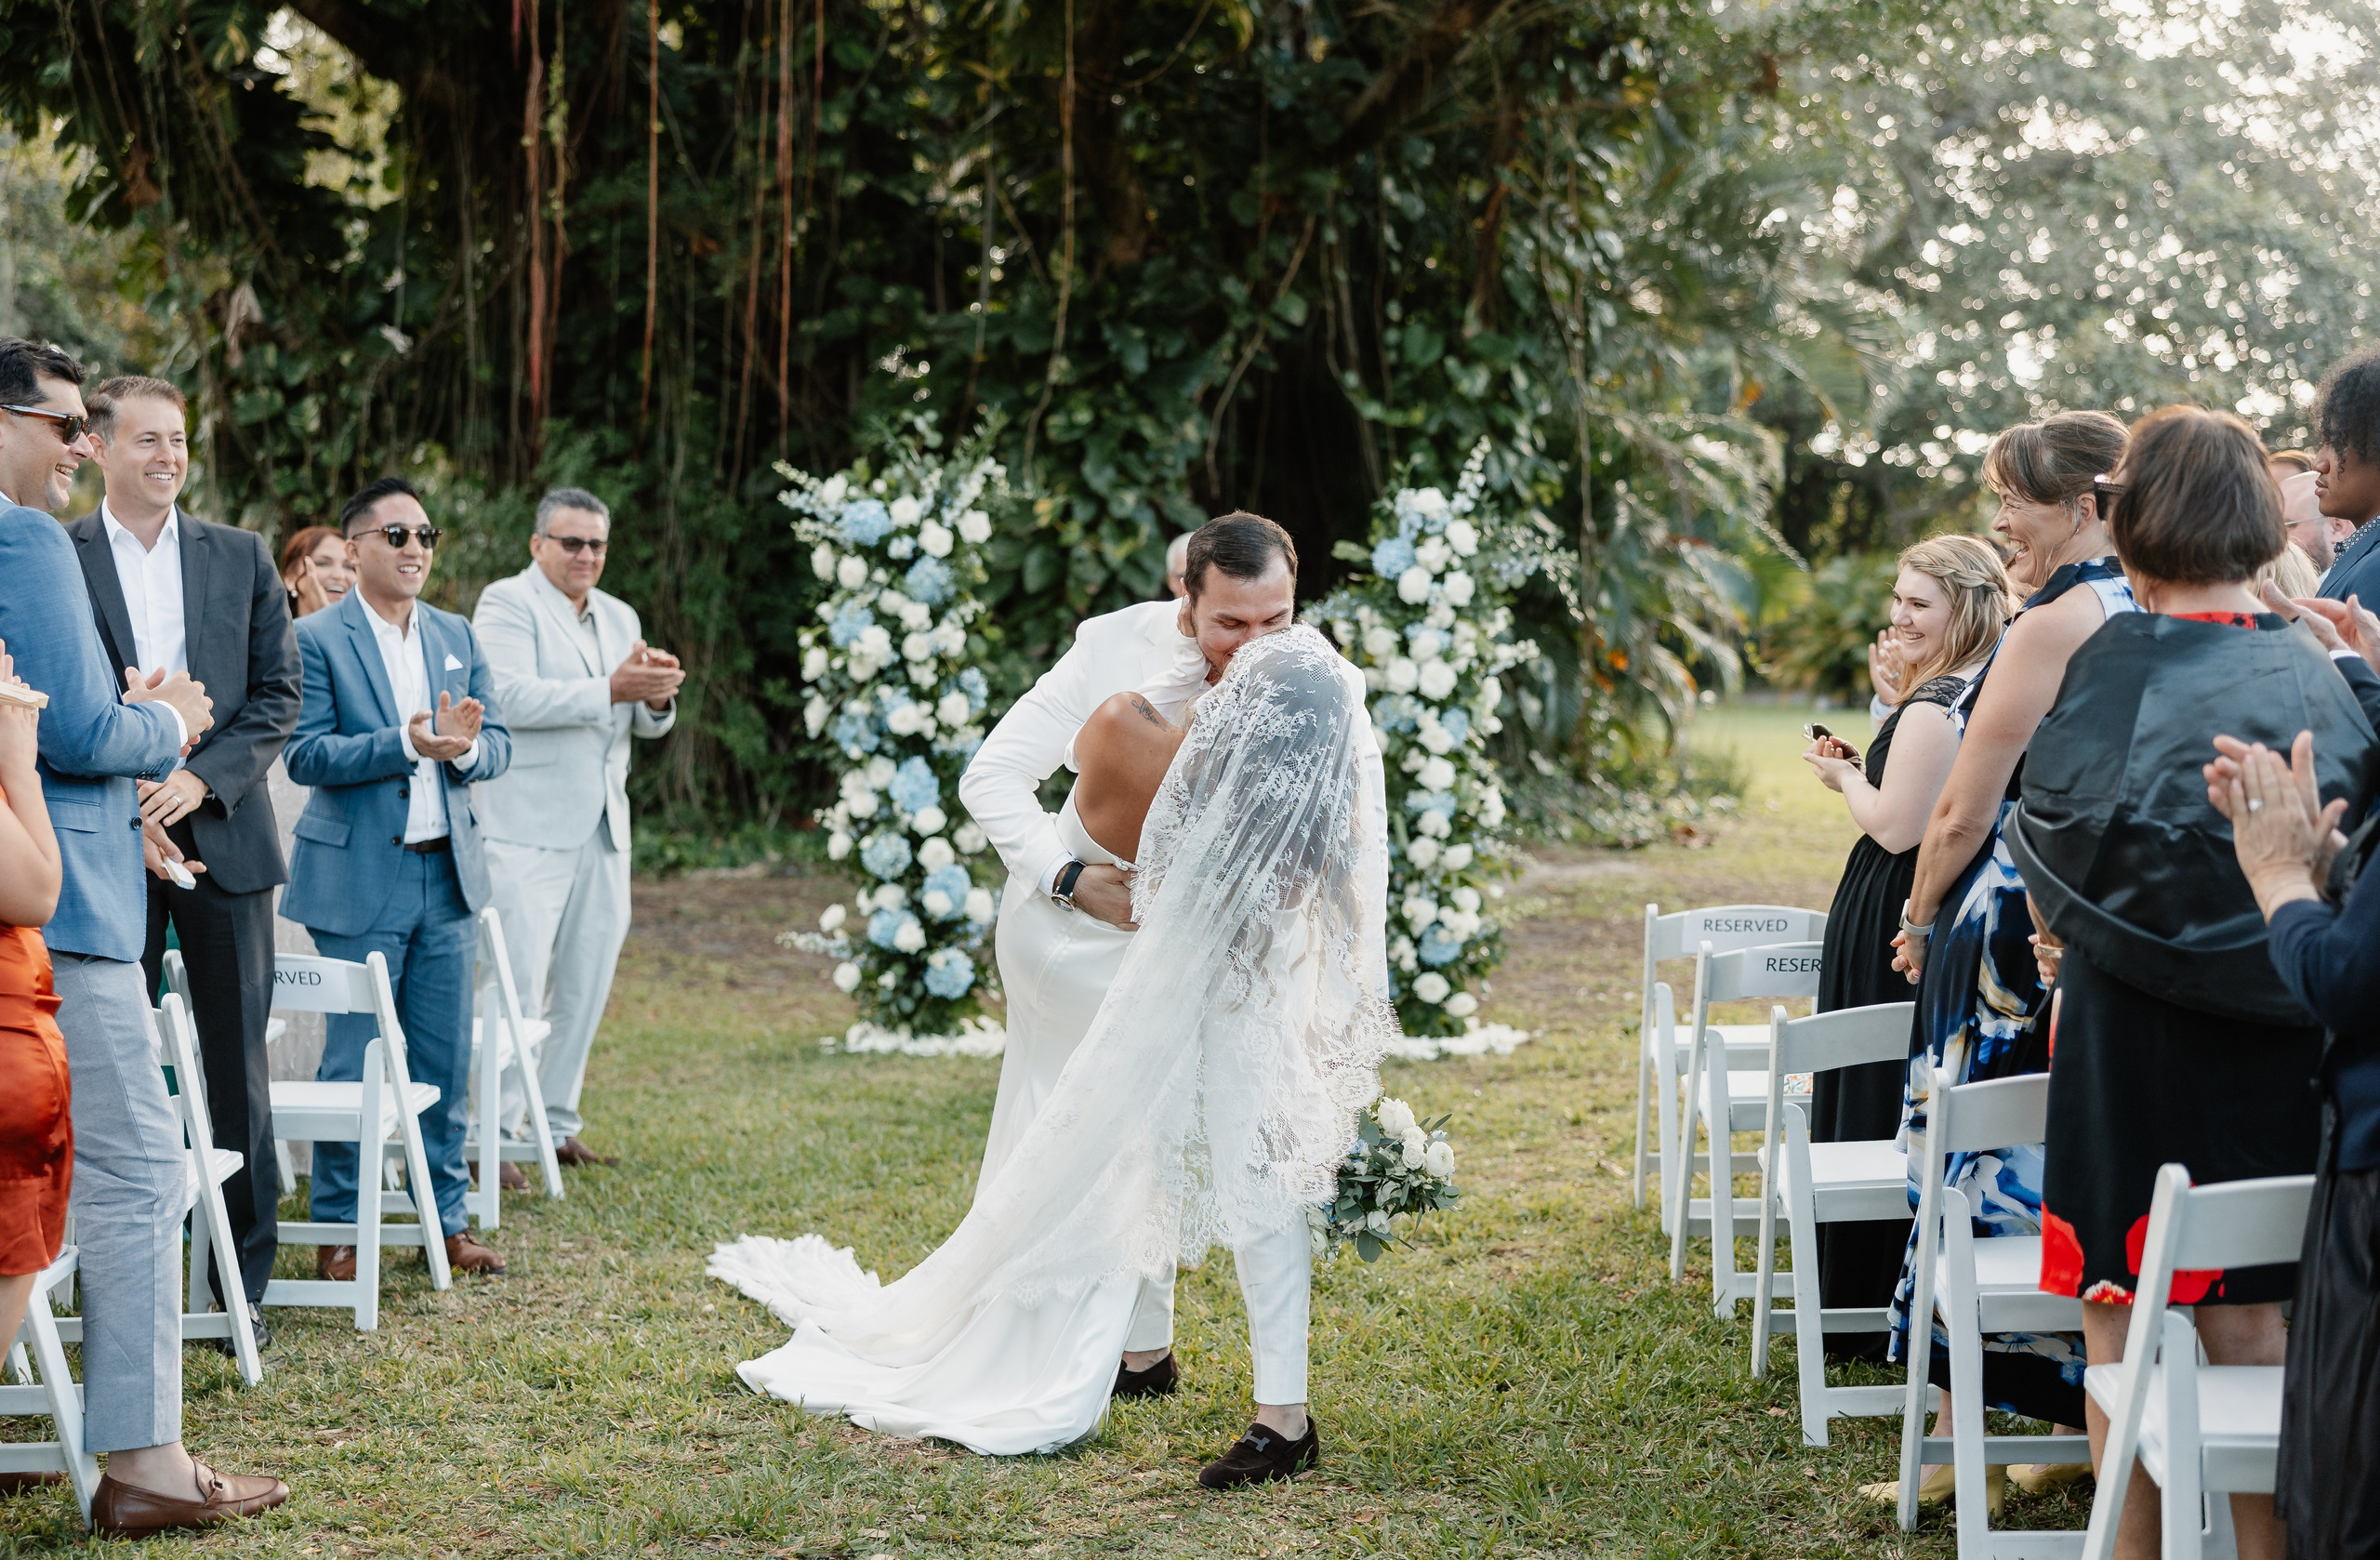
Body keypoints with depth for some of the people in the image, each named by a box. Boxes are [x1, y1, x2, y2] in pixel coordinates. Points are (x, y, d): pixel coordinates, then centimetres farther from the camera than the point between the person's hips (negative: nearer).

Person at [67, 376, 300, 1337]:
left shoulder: (241, 557, 8)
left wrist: (202, 779, -9)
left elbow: (278, 694, 5)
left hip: (221, 830, 2)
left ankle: (243, 1273, 14)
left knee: (237, 1061, 5)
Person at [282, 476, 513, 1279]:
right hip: (360, 879, -5)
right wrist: (405, 744, -23)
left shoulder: (456, 635, 12)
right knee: (351, 1064, 0)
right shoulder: (317, 639, -5)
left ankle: (447, 1220, 19)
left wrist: (467, 746, -14)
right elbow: (305, 754, -12)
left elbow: (498, 743, 10)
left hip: (447, 876, 5)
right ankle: (337, 1230, 12)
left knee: (446, 1063, 9)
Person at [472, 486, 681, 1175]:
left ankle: (555, 1123, 21)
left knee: (586, 985, 11)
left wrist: (658, 694, -7)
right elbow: (514, 699, -18)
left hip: (601, 830, 7)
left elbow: (648, 722, 17)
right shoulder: (507, 603, -4)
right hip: (528, 829, -7)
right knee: (517, 987, -10)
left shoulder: (620, 617, 18)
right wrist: (612, 688, -24)